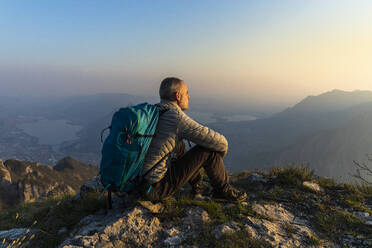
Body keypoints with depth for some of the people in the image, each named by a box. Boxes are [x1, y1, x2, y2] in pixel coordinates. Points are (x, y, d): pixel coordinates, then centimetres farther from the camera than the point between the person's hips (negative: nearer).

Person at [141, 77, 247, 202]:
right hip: (156, 188, -9)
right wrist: (219, 156, 8)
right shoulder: (177, 117, -19)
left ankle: (196, 183, 33)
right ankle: (223, 189, 14)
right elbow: (220, 142, -15)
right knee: (209, 150, -9)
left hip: (141, 179, 9)